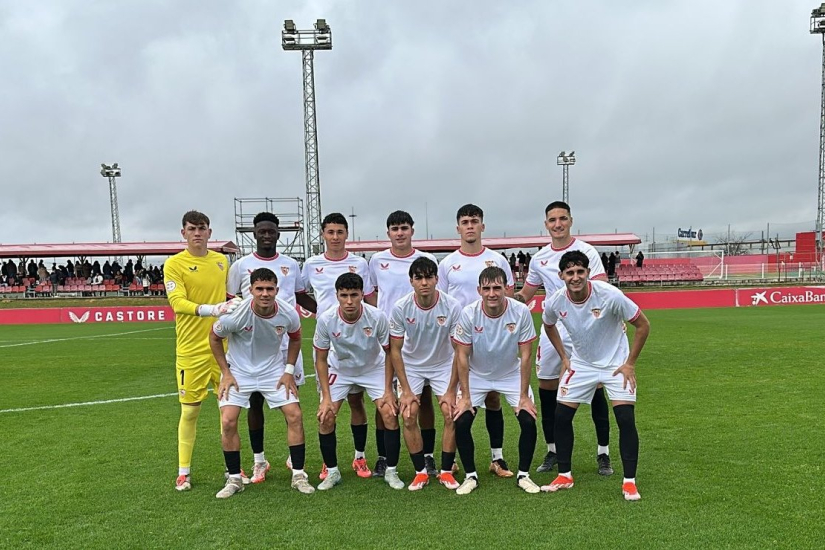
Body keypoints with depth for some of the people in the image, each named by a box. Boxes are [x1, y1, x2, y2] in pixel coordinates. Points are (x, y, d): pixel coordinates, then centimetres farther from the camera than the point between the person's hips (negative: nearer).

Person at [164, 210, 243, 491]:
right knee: (190, 410, 5)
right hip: (191, 349, -4)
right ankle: (183, 471, 22)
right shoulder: (174, 264, -7)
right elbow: (177, 301, -19)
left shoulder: (222, 261, 8)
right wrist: (211, 309, -31)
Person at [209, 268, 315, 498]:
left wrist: (289, 371, -1)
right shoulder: (236, 313, -25)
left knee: (295, 415, -8)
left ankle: (298, 475, 7)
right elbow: (214, 337, -6)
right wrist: (225, 373, -6)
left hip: (274, 370, 1)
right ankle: (234, 479, 9)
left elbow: (295, 339, 4)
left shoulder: (288, 314, -19)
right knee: (228, 421, -12)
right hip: (239, 371, -1)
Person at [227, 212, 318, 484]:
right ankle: (259, 460, 21)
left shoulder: (291, 265, 7)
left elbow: (302, 297, 16)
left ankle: (295, 456, 22)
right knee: (255, 400, 7)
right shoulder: (240, 266, 1)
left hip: (287, 342, 1)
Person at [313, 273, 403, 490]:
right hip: (339, 369, 1)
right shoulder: (326, 320, -26)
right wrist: (326, 397, -15)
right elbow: (321, 360, -12)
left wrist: (388, 390, -13)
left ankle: (391, 471, 7)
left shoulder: (377, 317, -28)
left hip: (374, 368, 0)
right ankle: (332, 472, 12)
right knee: (325, 417, -10)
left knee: (390, 414, -14)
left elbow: (389, 352, -12)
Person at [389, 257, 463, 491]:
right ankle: (421, 472, 9)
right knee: (409, 417, -9)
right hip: (411, 365, 1)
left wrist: (451, 390, -16)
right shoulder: (400, 308, -21)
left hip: (443, 365, 0)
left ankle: (446, 471, 8)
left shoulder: (452, 306, -23)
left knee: (451, 415, -11)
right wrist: (405, 390, -12)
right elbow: (395, 350, -11)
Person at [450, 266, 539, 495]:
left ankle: (523, 474, 11)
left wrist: (524, 396, -14)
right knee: (461, 422, -12)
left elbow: (525, 355, -15)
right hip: (477, 375, 0)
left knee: (528, 420, -12)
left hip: (512, 374, 0)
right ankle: (470, 476, 10)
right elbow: (462, 356, -13)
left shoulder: (521, 312, -23)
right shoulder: (468, 314, -23)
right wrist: (465, 396, -13)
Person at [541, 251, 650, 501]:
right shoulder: (554, 302, -17)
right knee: (561, 417, 0)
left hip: (616, 364, -3)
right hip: (580, 364, 3)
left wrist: (630, 363, -12)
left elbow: (643, 325, -14)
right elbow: (549, 326, 9)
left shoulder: (610, 295, -27)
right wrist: (564, 357, 5)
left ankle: (629, 482, 6)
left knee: (626, 420, -12)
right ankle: (564, 476, 18)